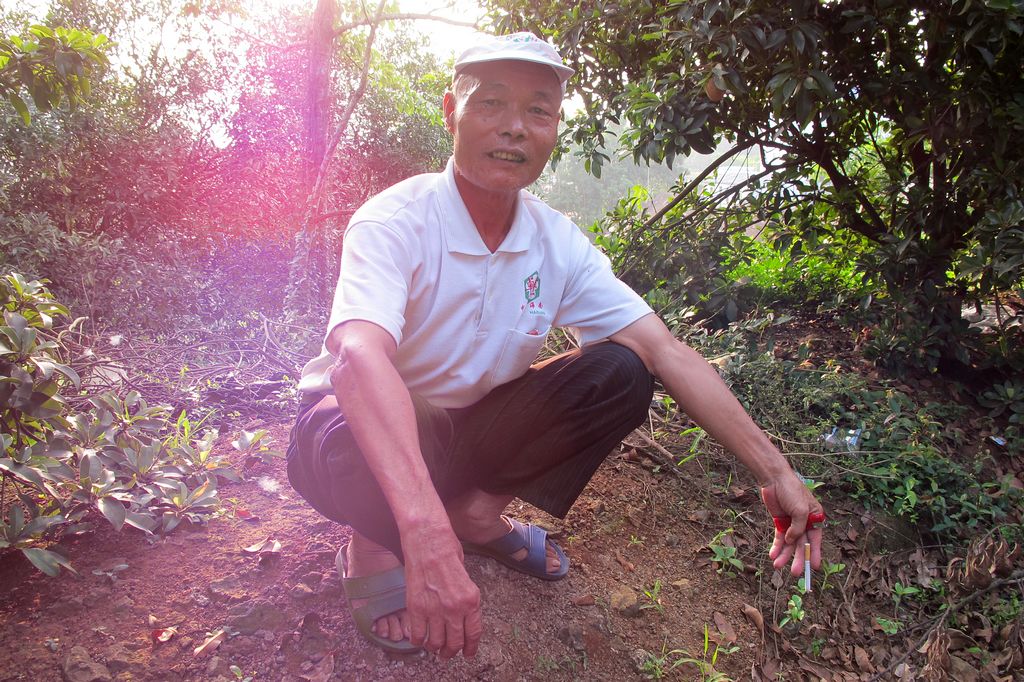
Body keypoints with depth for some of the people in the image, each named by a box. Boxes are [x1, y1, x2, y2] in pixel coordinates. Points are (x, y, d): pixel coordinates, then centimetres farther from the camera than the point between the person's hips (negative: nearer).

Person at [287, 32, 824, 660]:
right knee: (352, 446, -40)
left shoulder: (558, 243, -8)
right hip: (368, 425, -4)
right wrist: (427, 537, -57)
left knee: (620, 375, -15)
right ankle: (373, 545, -4)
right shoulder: (396, 221, -24)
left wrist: (775, 471, -17)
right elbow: (360, 358, -43)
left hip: (471, 430, 5)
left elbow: (667, 352, -12)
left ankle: (479, 512, -3)